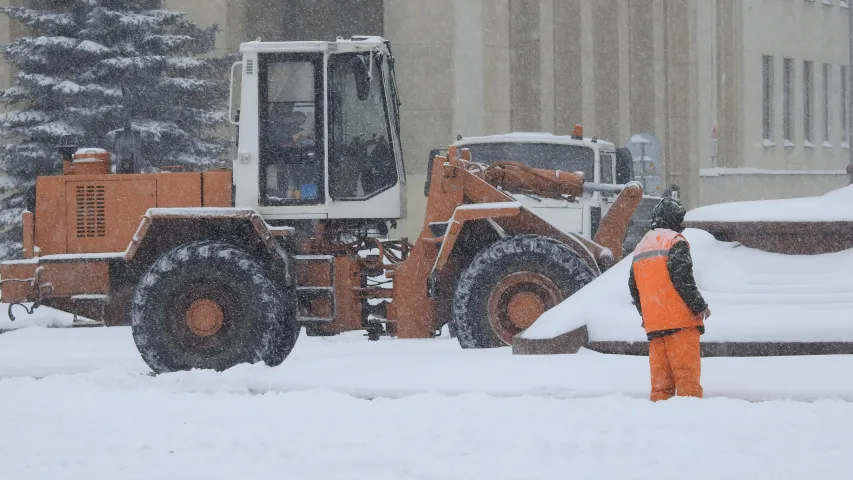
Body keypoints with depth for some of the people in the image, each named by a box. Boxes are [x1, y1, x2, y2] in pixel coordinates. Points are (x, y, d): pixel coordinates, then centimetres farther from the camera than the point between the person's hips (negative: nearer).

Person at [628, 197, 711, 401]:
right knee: (687, 373, -7)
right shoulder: (675, 241, -5)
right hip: (680, 320, -7)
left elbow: (634, 287, 21)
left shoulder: (641, 246, 19)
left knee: (660, 375, 6)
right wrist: (700, 306, -7)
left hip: (653, 322, 7)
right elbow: (682, 278, -14)